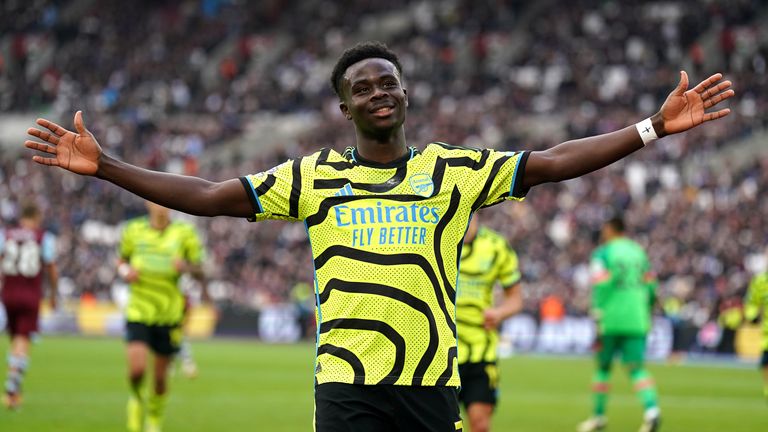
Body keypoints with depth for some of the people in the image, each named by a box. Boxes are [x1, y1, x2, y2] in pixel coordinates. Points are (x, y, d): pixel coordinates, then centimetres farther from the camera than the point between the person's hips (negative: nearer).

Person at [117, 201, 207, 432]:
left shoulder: (185, 232, -1)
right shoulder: (134, 230, 2)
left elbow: (199, 272, 2)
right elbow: (121, 261, 17)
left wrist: (186, 267, -20)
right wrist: (125, 272, -6)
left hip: (169, 315, 0)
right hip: (138, 311, 0)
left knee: (160, 376, 5)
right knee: (137, 369, -17)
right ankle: (137, 398, 18)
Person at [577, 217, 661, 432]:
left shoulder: (602, 254, -2)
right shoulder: (638, 252, 14)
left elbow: (600, 287, -11)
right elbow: (650, 288, 15)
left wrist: (598, 319, -12)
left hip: (611, 320, -3)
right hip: (637, 321, 3)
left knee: (603, 367, 12)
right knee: (636, 368, -2)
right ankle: (651, 408, -25)